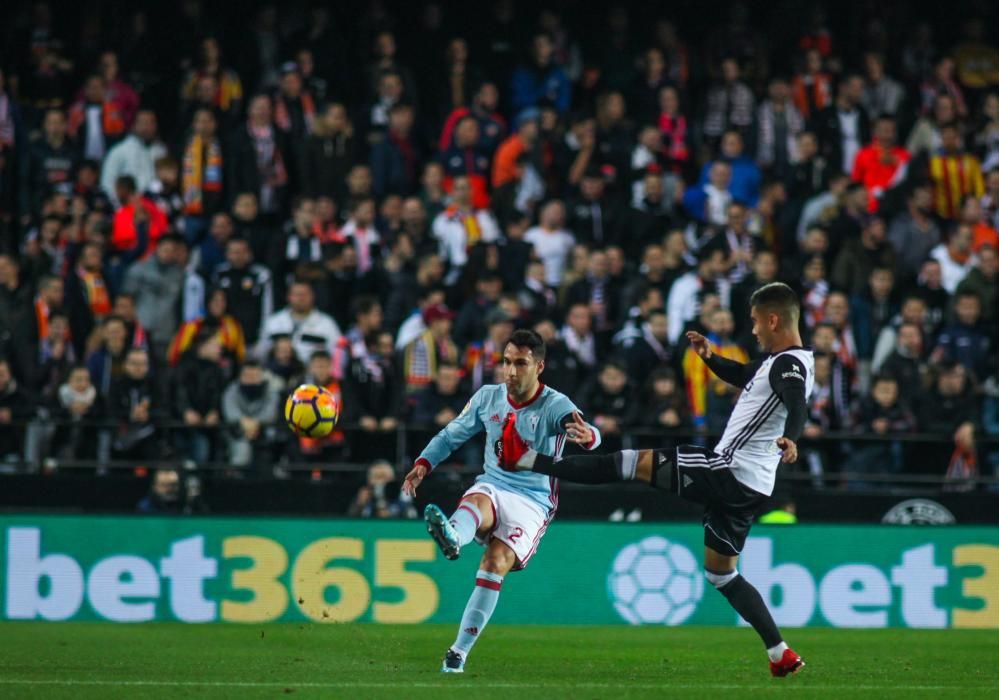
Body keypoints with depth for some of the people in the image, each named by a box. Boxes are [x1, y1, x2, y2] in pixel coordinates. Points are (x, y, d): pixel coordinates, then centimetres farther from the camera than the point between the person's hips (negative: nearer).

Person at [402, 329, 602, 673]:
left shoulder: (554, 405, -8)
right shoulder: (488, 397, 5)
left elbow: (582, 427, -29)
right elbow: (452, 434, 18)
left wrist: (587, 435, -54)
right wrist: (424, 463, 1)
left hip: (532, 502, -3)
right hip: (492, 487, 3)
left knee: (496, 564, -23)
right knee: (476, 503, -35)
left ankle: (460, 650, -19)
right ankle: (452, 537, -73)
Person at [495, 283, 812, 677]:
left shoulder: (789, 364, -15)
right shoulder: (778, 361, 17)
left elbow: (798, 403, -37)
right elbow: (744, 377, 37)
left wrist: (790, 438, -58)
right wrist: (710, 358, 18)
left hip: (728, 471, -10)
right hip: (748, 486, 10)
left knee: (638, 462, -2)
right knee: (721, 573, 16)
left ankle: (526, 459, 2)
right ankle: (781, 656, 10)